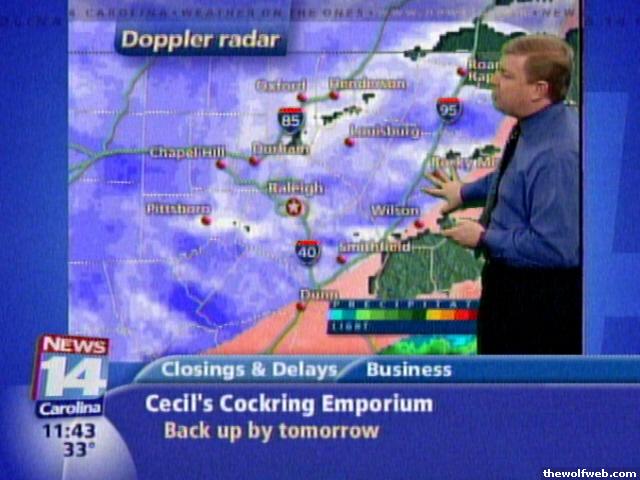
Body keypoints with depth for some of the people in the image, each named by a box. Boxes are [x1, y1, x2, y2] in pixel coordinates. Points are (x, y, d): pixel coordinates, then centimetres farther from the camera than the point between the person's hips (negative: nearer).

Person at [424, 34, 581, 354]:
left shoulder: (558, 154, -32)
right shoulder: (533, 125, -2)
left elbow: (554, 246, -33)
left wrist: (484, 239, -21)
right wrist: (466, 192, 25)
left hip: (541, 298, -10)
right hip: (509, 280, 10)